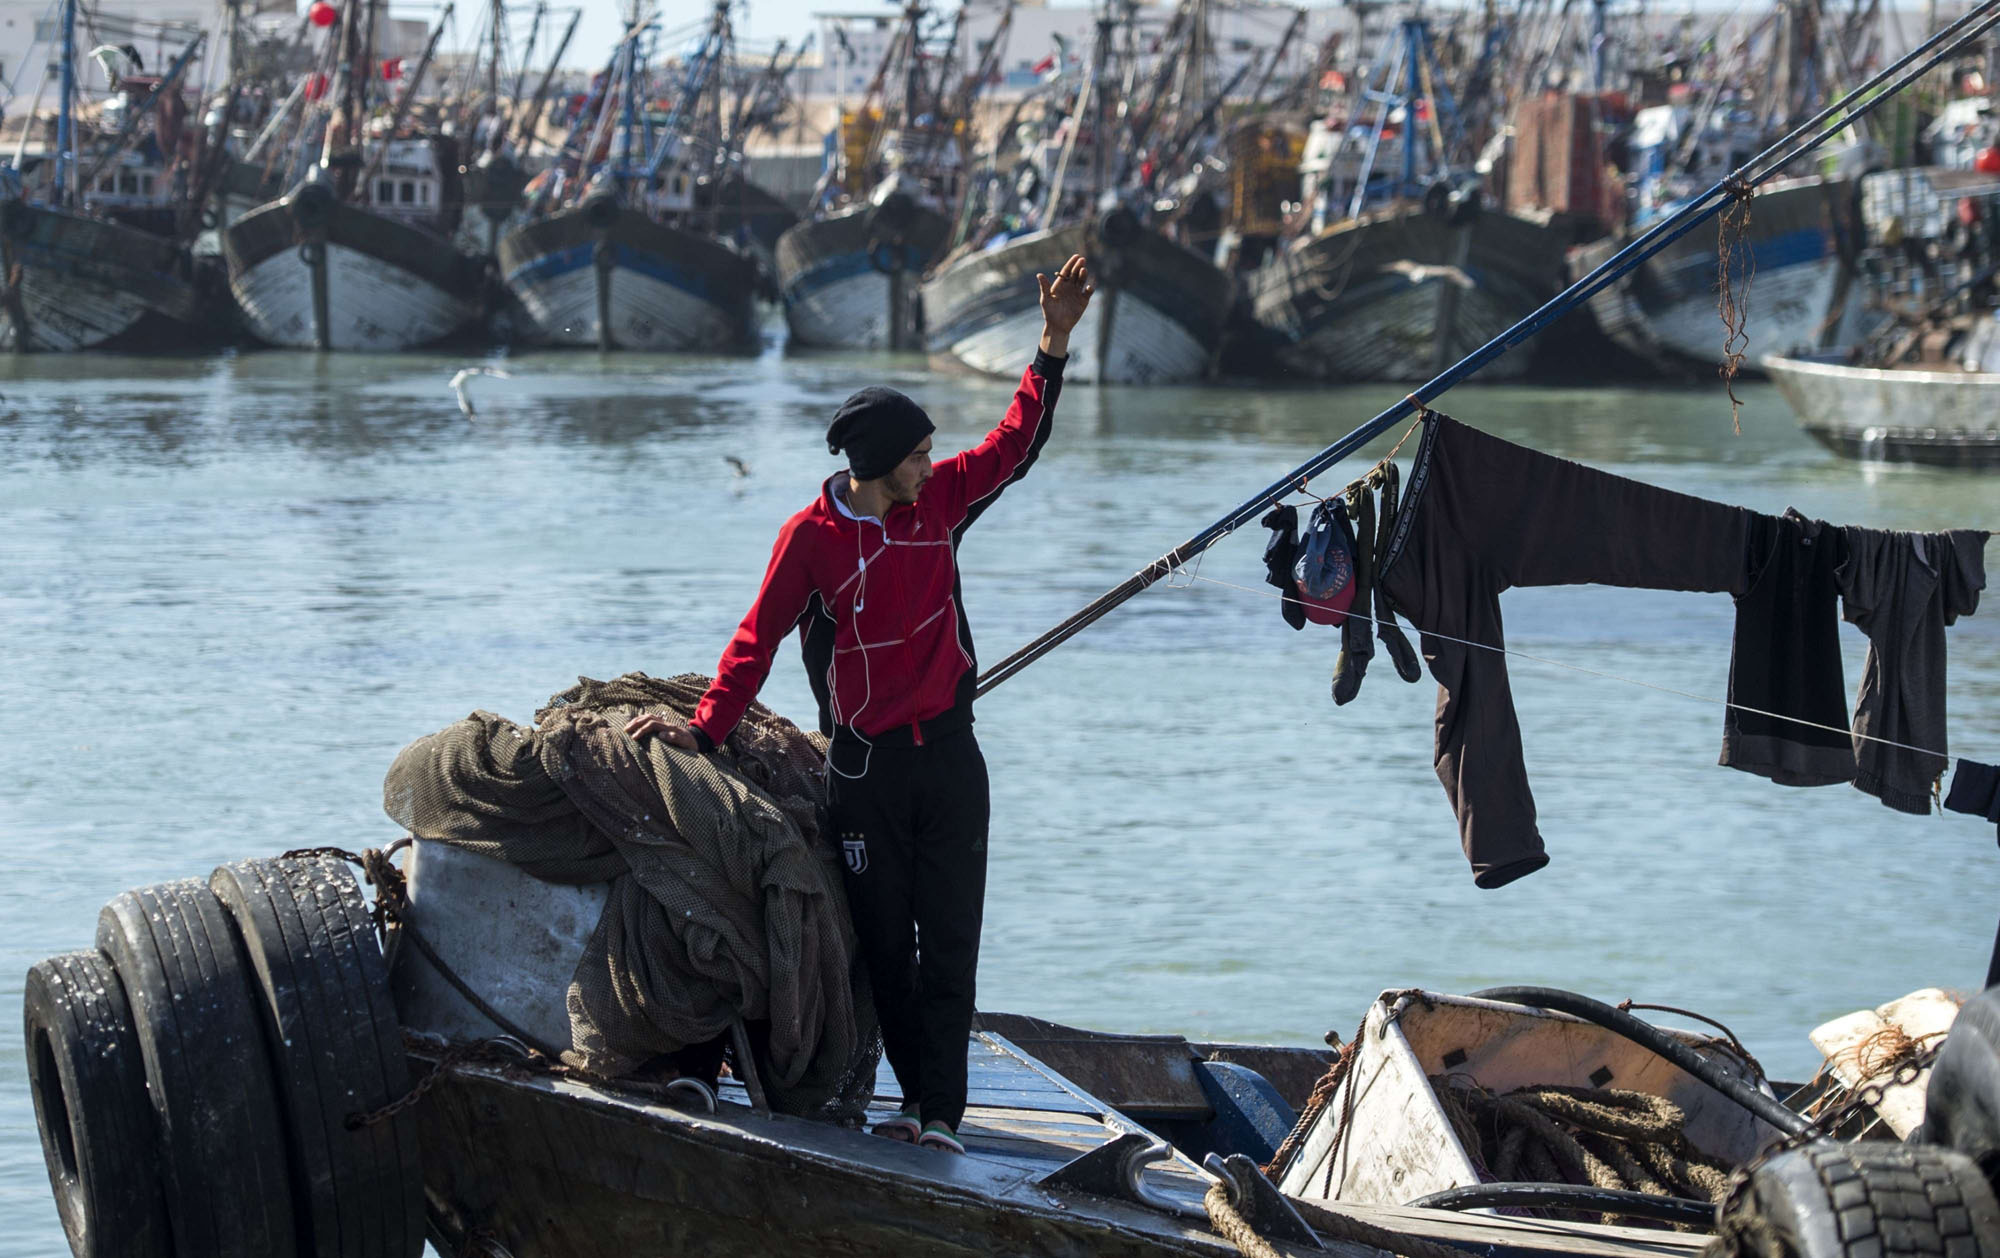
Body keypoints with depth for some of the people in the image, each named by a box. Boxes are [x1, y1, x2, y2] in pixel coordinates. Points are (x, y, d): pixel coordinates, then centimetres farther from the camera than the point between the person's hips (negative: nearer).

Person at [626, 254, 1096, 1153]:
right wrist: (707, 726, -14)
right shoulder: (813, 535, -9)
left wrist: (1054, 345, 4)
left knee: (949, 938, -3)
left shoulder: (939, 501, 2)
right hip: (864, 766, -2)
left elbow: (1014, 442, 12)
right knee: (884, 941, 3)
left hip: (948, 754, 3)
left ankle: (941, 1112, -3)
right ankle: (918, 1096, 14)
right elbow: (759, 637, -6)